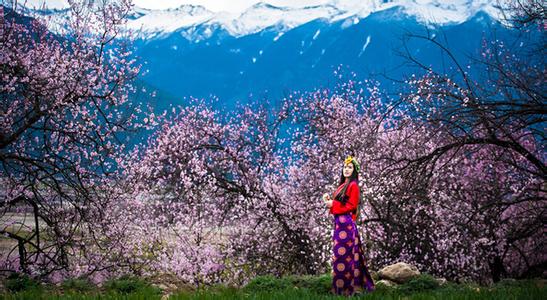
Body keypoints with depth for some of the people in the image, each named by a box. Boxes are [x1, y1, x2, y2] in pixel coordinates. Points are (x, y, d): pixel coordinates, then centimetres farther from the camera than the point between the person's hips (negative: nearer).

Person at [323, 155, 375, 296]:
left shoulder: (353, 185, -7)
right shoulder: (343, 185, 19)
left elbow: (351, 205, -14)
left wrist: (333, 204, -12)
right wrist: (329, 199, 4)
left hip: (346, 222, -9)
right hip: (339, 222, 9)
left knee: (343, 253, -9)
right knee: (341, 252, 9)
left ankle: (346, 286, -7)